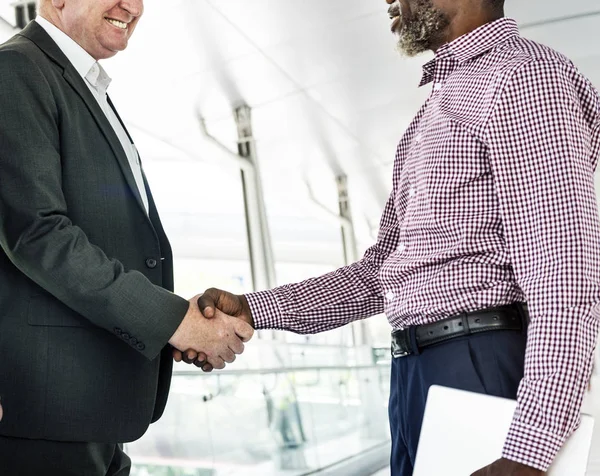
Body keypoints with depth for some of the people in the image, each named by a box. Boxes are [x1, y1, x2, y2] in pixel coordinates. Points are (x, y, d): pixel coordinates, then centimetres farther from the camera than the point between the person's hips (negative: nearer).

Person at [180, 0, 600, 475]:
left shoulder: (525, 75, -7)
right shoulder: (431, 118, 22)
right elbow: (383, 271, 19)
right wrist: (252, 309, 7)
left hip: (482, 366, -8)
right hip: (415, 373, 8)